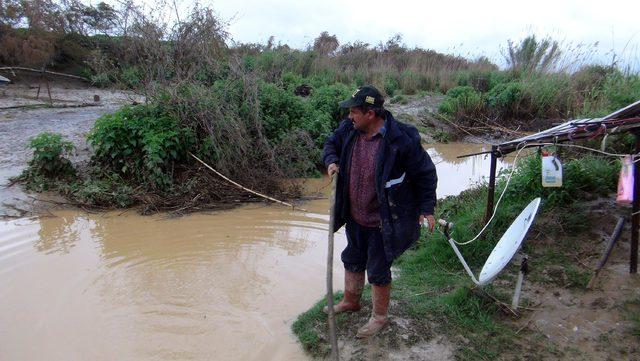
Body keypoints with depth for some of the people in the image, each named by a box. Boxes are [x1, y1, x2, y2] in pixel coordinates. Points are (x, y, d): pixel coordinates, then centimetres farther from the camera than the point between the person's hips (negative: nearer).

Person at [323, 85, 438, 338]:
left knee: (378, 271, 10)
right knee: (352, 260, 26)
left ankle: (379, 317, 36)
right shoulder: (348, 129, -7)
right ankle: (351, 301, 52)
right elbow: (331, 145, 14)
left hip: (383, 222, -6)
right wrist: (331, 161, -8)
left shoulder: (401, 140, -25)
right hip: (355, 217, 7)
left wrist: (426, 209, -12)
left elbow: (425, 174, -13)